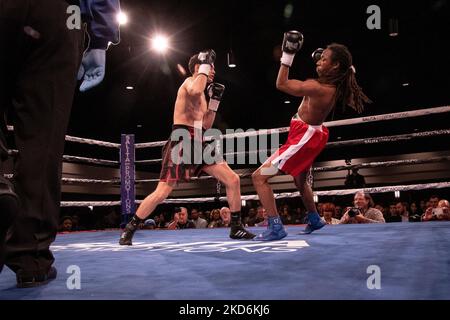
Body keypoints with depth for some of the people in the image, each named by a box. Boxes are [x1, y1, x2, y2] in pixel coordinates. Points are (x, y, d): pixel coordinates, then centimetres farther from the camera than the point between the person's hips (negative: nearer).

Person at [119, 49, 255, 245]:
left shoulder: (202, 94, 24)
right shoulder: (190, 82, -1)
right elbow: (195, 91, -29)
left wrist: (215, 100, 16)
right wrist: (205, 65, -14)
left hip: (198, 144, 9)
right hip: (181, 143, -8)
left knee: (233, 180, 1)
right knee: (161, 193, -11)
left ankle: (236, 228, 10)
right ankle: (129, 229, 6)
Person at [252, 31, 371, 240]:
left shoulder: (319, 88, -30)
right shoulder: (335, 86, -6)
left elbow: (281, 84, -25)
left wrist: (288, 55, -23)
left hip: (303, 138, -10)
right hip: (312, 135, 10)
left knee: (259, 176, -12)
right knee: (300, 180, 31)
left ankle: (276, 228, -13)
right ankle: (314, 219, 48)